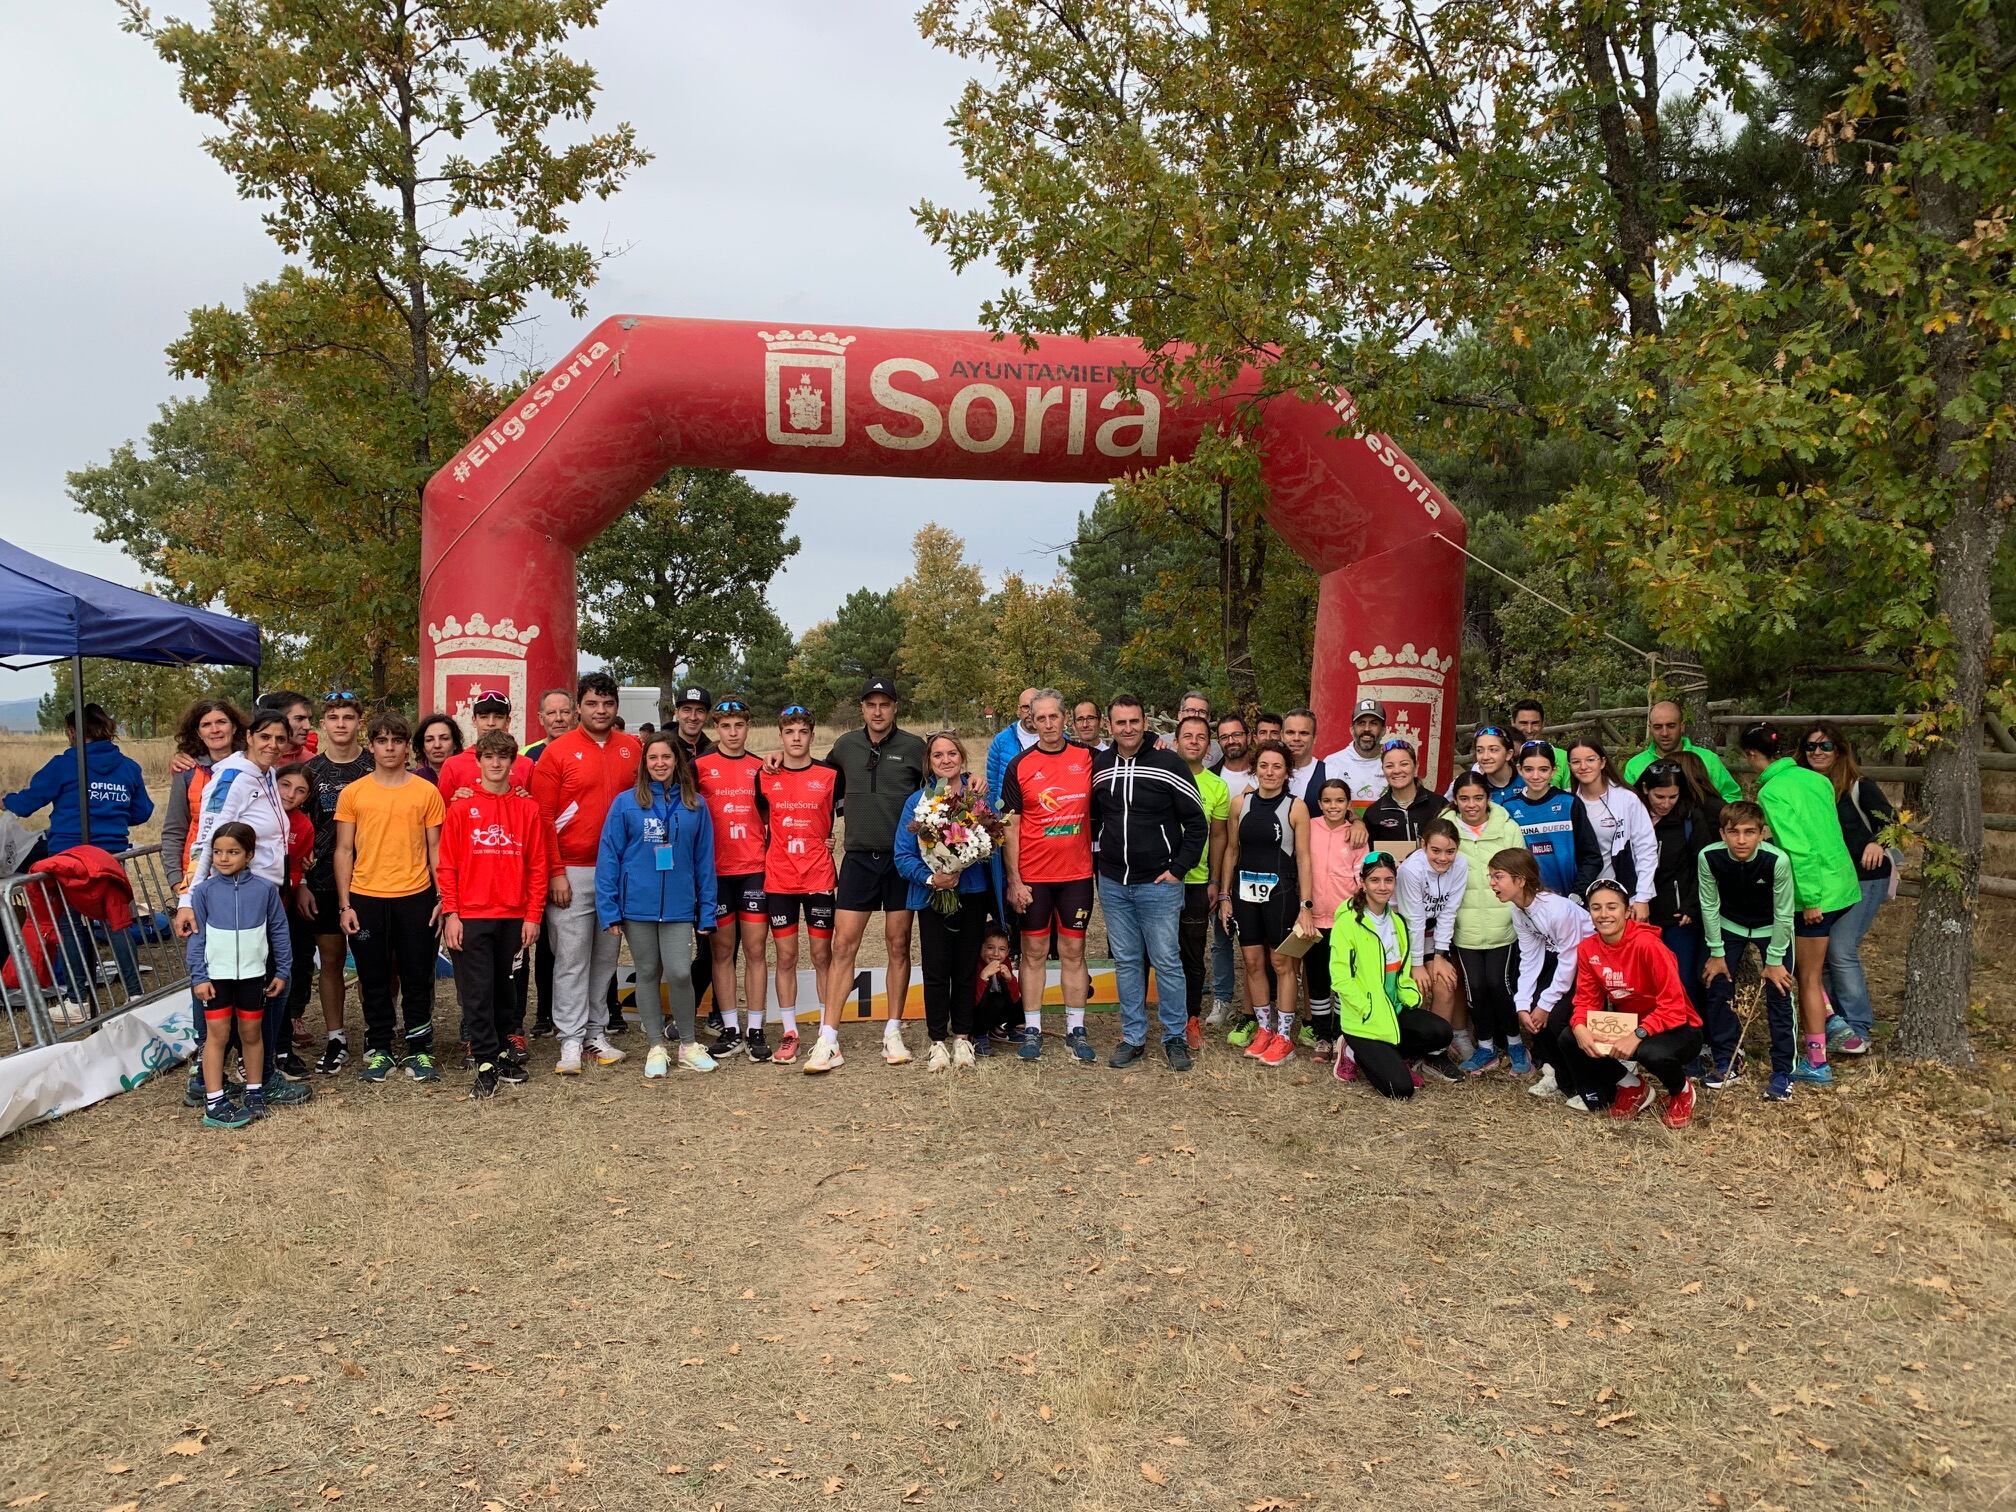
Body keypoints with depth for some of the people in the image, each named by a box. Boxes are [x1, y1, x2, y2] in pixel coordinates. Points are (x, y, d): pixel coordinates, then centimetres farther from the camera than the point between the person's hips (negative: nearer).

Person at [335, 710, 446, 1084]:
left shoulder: (427, 791, 2)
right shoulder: (353, 793, 3)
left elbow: (435, 848, 5)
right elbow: (344, 850, 5)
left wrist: (443, 897, -2)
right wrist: (344, 905, -1)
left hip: (415, 897, -1)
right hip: (366, 899, 1)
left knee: (417, 978, 6)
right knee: (374, 980, 10)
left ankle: (418, 1050, 17)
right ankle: (380, 1050, 22)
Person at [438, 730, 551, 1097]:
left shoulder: (527, 807, 4)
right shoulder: (461, 806, 1)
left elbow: (538, 866, 4)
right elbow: (447, 864, 1)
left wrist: (533, 916, 0)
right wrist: (450, 914, -6)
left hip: (514, 917, 1)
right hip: (471, 916, -1)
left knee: (506, 989, 11)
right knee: (477, 992, -1)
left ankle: (508, 1051, 23)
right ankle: (486, 1064, 5)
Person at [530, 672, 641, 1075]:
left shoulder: (632, 749, 7)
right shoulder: (557, 752, -4)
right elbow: (543, 818, -6)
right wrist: (555, 873, -10)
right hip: (572, 872, -4)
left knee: (606, 956, 11)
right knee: (572, 958, -1)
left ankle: (597, 1032, 20)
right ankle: (571, 1039, 6)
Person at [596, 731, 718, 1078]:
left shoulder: (695, 805, 3)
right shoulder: (626, 804, -2)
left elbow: (704, 861, 5)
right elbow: (609, 857, -1)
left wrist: (707, 912, 3)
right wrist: (608, 911, -6)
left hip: (679, 906, 0)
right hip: (637, 905, 0)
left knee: (680, 973, -9)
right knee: (648, 974, 9)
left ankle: (688, 1045, 11)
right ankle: (656, 1047, 21)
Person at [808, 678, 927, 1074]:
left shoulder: (913, 747, -1)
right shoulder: (845, 745, 7)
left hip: (901, 859, -1)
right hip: (858, 858, 1)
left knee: (898, 945, 5)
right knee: (843, 945, -4)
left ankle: (893, 1032, 17)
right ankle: (828, 1040, -2)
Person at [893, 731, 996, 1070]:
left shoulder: (978, 795, 3)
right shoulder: (917, 800, 2)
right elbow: (903, 855, -2)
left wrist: (982, 799, -18)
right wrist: (930, 878, -16)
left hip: (972, 893, 1)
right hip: (932, 896, 0)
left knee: (966, 967, 7)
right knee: (936, 969, 0)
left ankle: (963, 1037, 21)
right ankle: (938, 1041, 14)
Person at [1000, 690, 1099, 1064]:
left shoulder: (1088, 757, 1)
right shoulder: (1019, 766, -3)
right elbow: (1010, 827, -4)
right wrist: (1014, 881, -8)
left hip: (1076, 872, 1)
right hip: (1032, 876, -1)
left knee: (1073, 951, 8)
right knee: (1034, 952, 6)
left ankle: (1076, 1030, 17)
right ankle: (1032, 1029, 15)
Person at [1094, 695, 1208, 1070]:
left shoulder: (1169, 764, -8)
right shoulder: (1098, 767, 4)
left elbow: (1197, 824, -5)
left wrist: (1178, 869, -9)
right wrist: (1102, 859, 9)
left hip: (1158, 884, -4)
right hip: (1113, 884, 4)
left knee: (1166, 961, 1)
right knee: (1126, 962, 10)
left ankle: (1175, 1037, 14)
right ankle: (1133, 1037, 20)